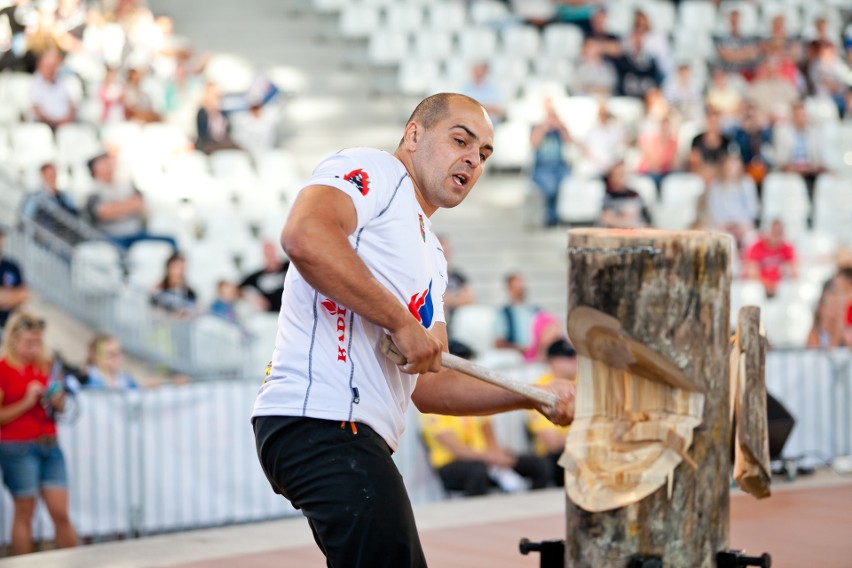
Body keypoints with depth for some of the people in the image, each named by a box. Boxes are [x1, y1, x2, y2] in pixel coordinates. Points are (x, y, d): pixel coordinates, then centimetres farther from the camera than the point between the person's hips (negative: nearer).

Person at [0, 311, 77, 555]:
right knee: (24, 513, 1)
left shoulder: (45, 367, 9)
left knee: (61, 513, 2)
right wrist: (27, 402, -16)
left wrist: (57, 402, 1)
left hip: (49, 445, 5)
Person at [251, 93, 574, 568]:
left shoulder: (431, 255, 28)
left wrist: (533, 397, 15)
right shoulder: (372, 169, 1)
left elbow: (427, 386, 26)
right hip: (325, 422, -10)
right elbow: (304, 236, -21)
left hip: (360, 438, 10)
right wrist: (402, 322, -16)